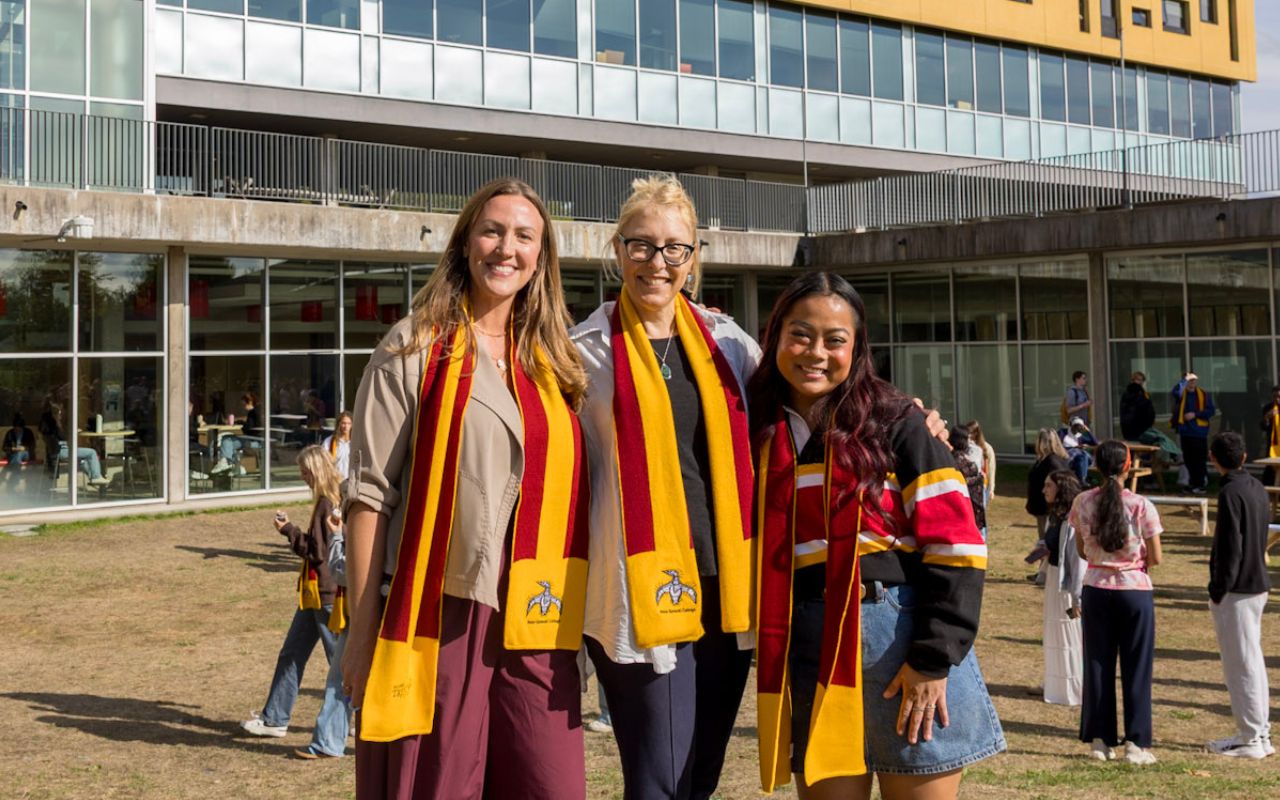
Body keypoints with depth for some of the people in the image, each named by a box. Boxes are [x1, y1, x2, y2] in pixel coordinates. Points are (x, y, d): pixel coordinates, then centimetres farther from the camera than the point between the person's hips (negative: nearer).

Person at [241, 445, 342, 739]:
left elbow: (318, 551, -20)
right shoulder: (328, 500, 11)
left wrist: (289, 530, -11)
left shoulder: (327, 503, -19)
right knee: (291, 654, 13)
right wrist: (290, 527, 10)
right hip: (315, 592, 10)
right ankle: (275, 718, 20)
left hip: (326, 593, -10)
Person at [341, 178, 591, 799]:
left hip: (533, 623, 4)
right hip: (436, 615, -4)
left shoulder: (553, 364, 13)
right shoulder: (415, 348, 0)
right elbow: (370, 492, -4)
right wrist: (362, 630, -9)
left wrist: (573, 626, 12)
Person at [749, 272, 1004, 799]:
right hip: (810, 652, 3)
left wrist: (935, 655, -13)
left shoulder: (892, 420, -3)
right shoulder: (760, 433, 8)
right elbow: (753, 551, 15)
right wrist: (770, 654, 8)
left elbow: (954, 541, -7)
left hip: (902, 635, -3)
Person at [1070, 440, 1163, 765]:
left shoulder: (1082, 503, -3)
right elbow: (1155, 558, -7)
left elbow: (1081, 550, 6)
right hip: (1134, 590, -3)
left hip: (1096, 589, 3)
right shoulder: (1141, 506, -12)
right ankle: (1136, 743, 7)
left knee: (1098, 664, 11)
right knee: (1136, 667, 6)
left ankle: (1100, 739, 14)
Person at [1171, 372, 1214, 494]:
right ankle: (1193, 483, 17)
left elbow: (1211, 411, -1)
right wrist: (1185, 380, -21)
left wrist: (1195, 414, -10)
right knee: (1188, 459, 6)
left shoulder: (1204, 395, 6)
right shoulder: (1181, 393, 5)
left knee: (1200, 459, -5)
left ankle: (1200, 484, -1)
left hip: (1199, 431, -1)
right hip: (1185, 431, 1)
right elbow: (1175, 391, -19)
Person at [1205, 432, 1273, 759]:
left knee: (1240, 663, -2)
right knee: (1253, 660, 15)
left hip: (1236, 589, -9)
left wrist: (1218, 590, -13)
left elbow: (1230, 548, -20)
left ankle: (1250, 738, 3)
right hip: (1258, 584, 9)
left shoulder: (1230, 493, -17)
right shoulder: (1257, 488, 9)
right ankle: (1261, 733, 21)